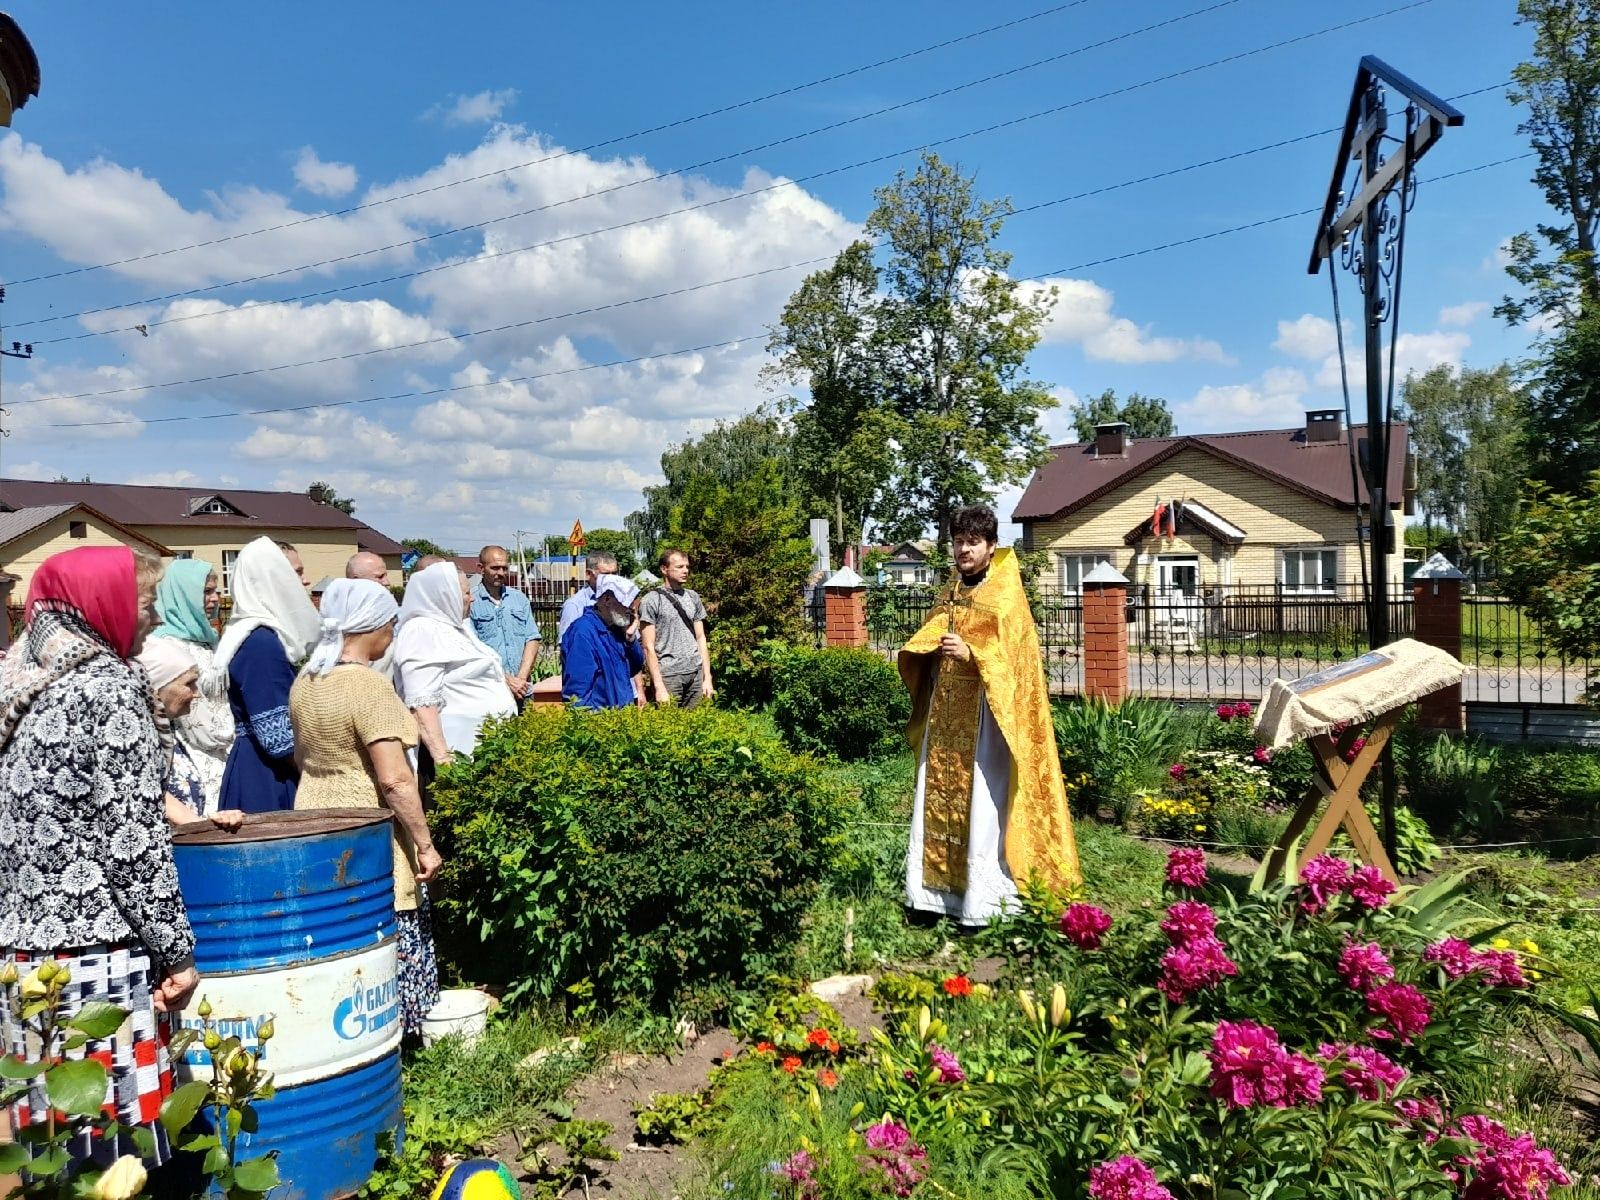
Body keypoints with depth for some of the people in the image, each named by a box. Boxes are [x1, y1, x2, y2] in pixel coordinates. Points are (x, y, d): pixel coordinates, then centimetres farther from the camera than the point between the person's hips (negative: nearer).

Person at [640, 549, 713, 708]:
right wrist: (659, 686, -14)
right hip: (668, 675, -4)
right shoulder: (651, 600, -4)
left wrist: (707, 678, 5)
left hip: (696, 674, 4)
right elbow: (649, 646, -7)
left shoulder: (693, 598, 11)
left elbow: (700, 638, 13)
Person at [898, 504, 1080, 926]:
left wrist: (970, 653, -25)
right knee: (937, 796, 7)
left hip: (984, 712, -7)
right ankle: (939, 886, 16)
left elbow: (1013, 654, -12)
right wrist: (928, 646, -2)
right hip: (945, 707, 7)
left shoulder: (1006, 594, -5)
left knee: (981, 804, -6)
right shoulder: (954, 591, 15)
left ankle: (982, 894, 2)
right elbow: (931, 634, 20)